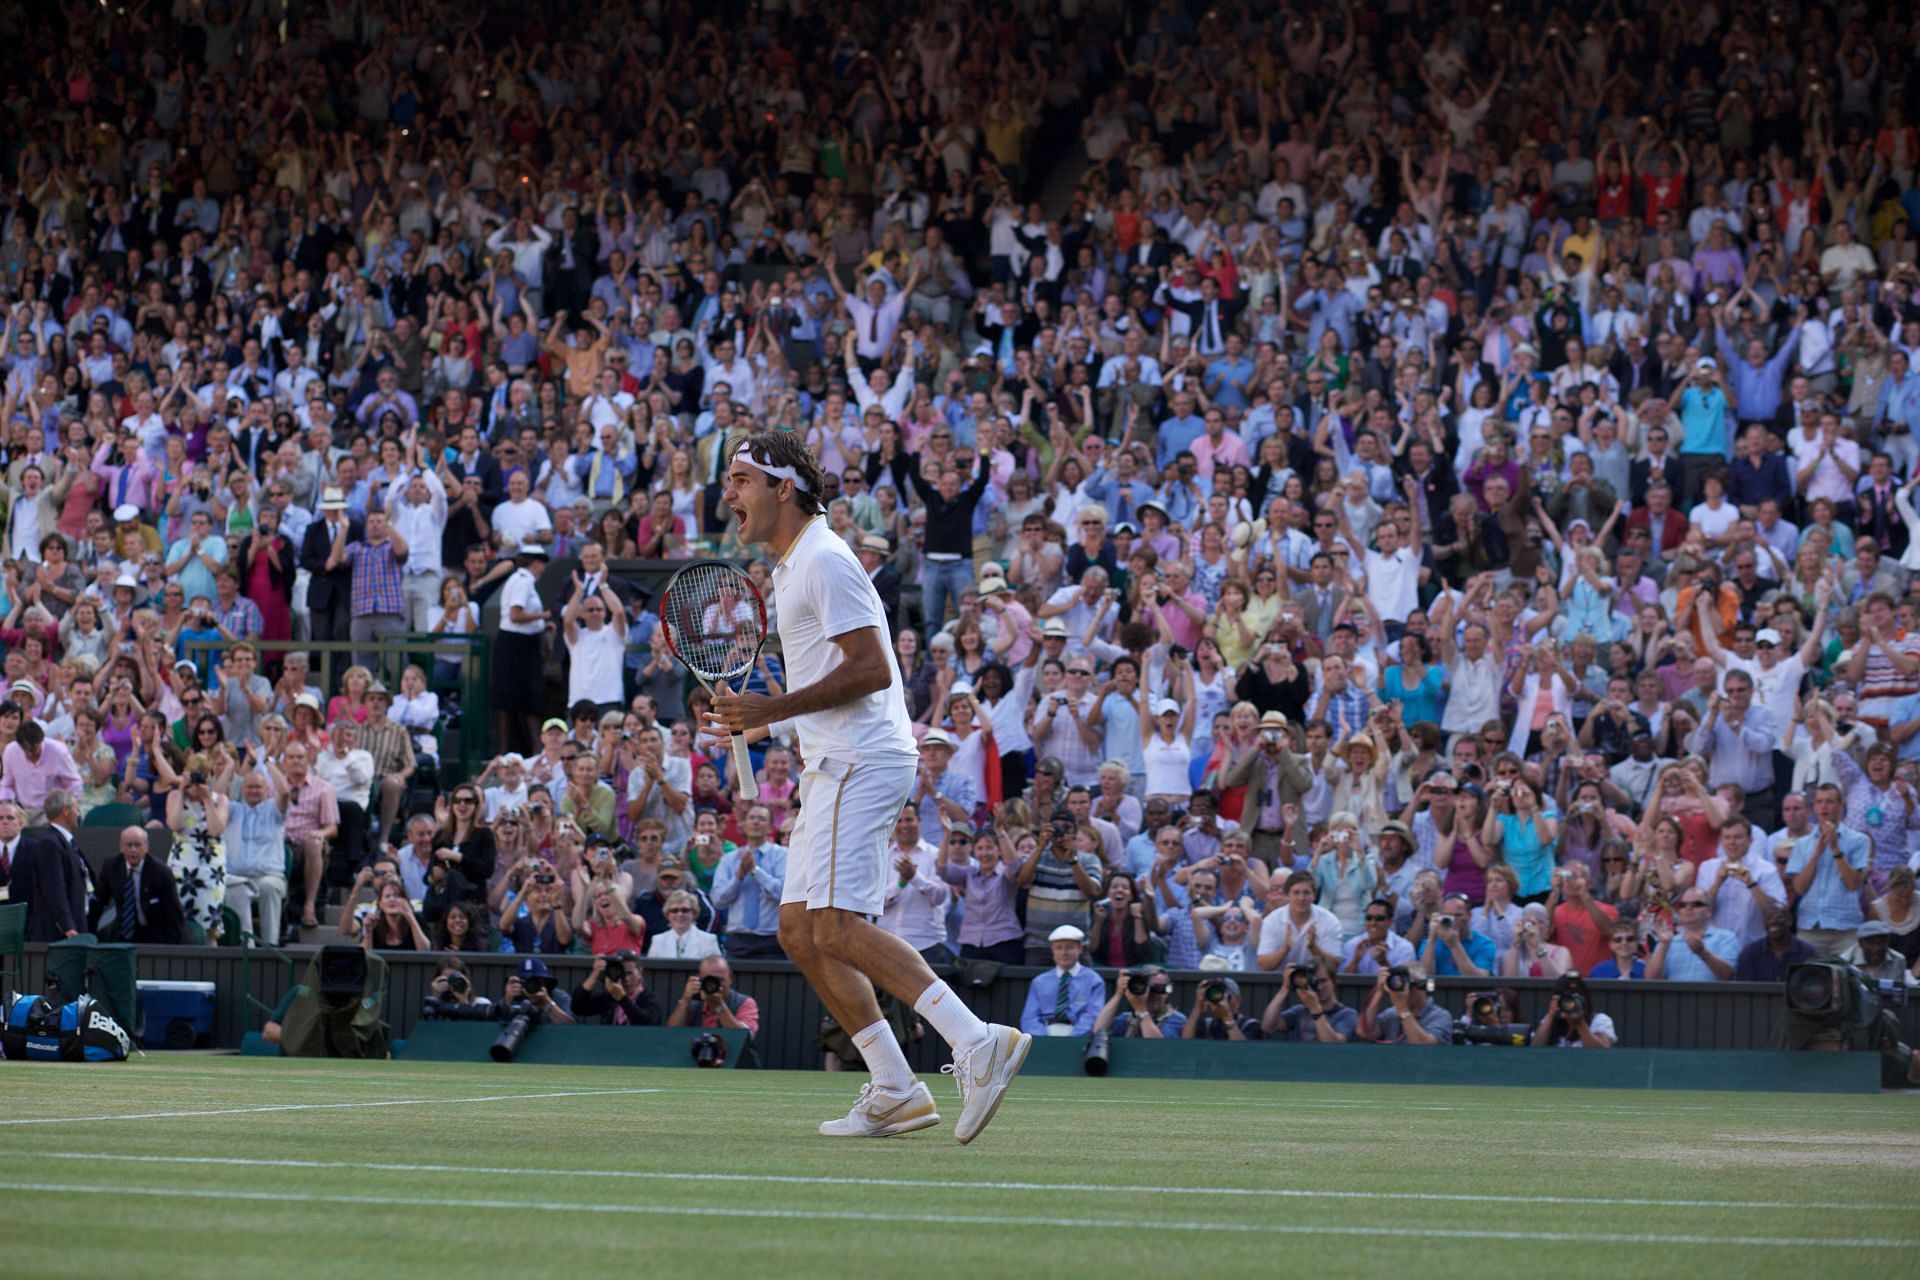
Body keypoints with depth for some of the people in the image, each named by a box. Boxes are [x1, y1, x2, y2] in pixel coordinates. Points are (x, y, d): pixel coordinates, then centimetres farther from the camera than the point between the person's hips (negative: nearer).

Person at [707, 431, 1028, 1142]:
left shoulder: (825, 561, -11)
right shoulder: (791, 567, 21)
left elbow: (871, 669, -19)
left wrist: (774, 707, -17)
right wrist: (760, 721, 16)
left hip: (861, 762, -11)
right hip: (835, 765, 11)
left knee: (838, 927, -19)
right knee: (800, 930, 6)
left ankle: (977, 1042, -24)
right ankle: (895, 1093, 5)